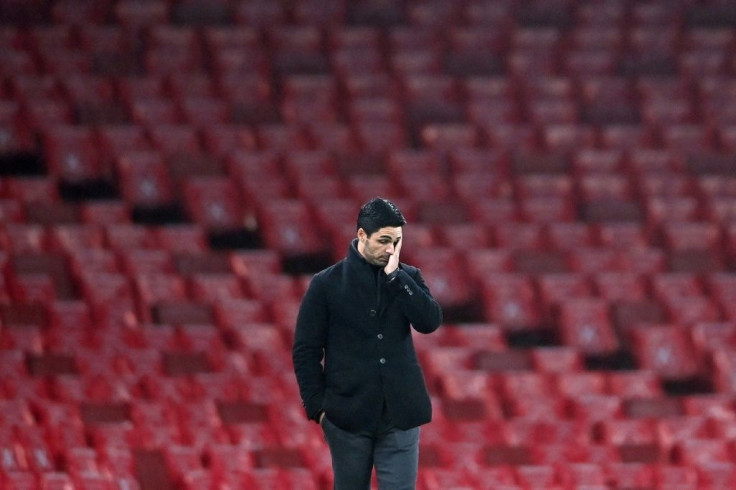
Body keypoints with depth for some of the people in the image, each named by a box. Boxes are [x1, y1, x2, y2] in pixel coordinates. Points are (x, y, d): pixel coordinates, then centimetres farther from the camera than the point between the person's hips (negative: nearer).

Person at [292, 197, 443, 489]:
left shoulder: (407, 278, 6)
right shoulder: (327, 284, -1)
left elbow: (430, 322, -11)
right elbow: (305, 351, 0)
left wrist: (395, 276, -13)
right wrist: (317, 406, -6)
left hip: (399, 416, 1)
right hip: (348, 417, -1)